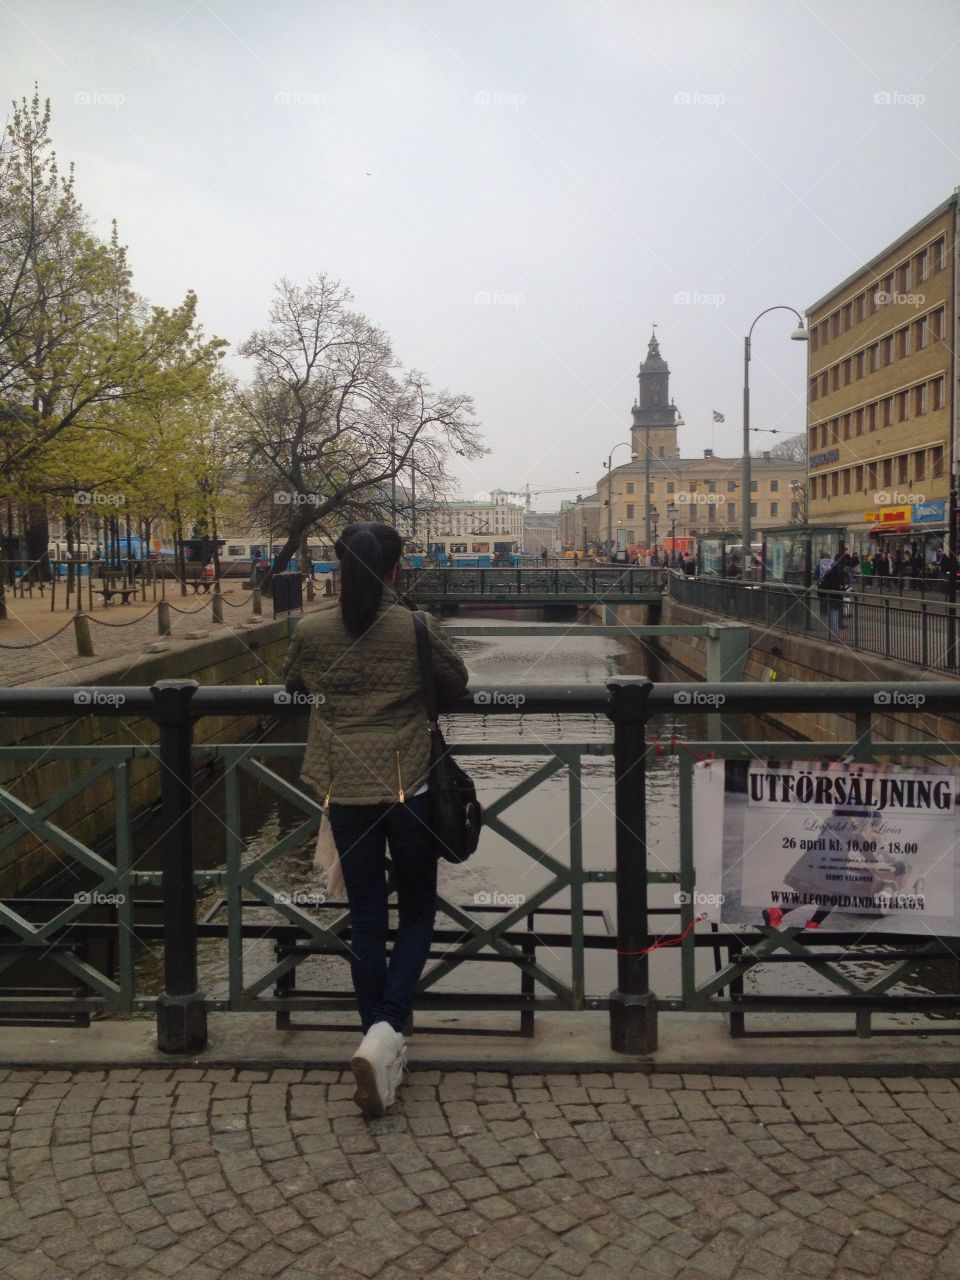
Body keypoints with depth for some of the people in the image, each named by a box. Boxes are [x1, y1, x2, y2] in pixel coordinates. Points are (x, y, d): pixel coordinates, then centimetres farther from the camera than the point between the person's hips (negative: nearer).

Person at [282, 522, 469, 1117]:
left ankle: (382, 1045, 19)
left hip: (345, 790, 2)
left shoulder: (312, 632, -4)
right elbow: (457, 683, 5)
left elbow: (293, 687, 14)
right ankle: (387, 1028, -7)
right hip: (409, 787, -2)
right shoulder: (418, 628, -9)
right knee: (418, 911, 12)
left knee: (366, 918, 12)